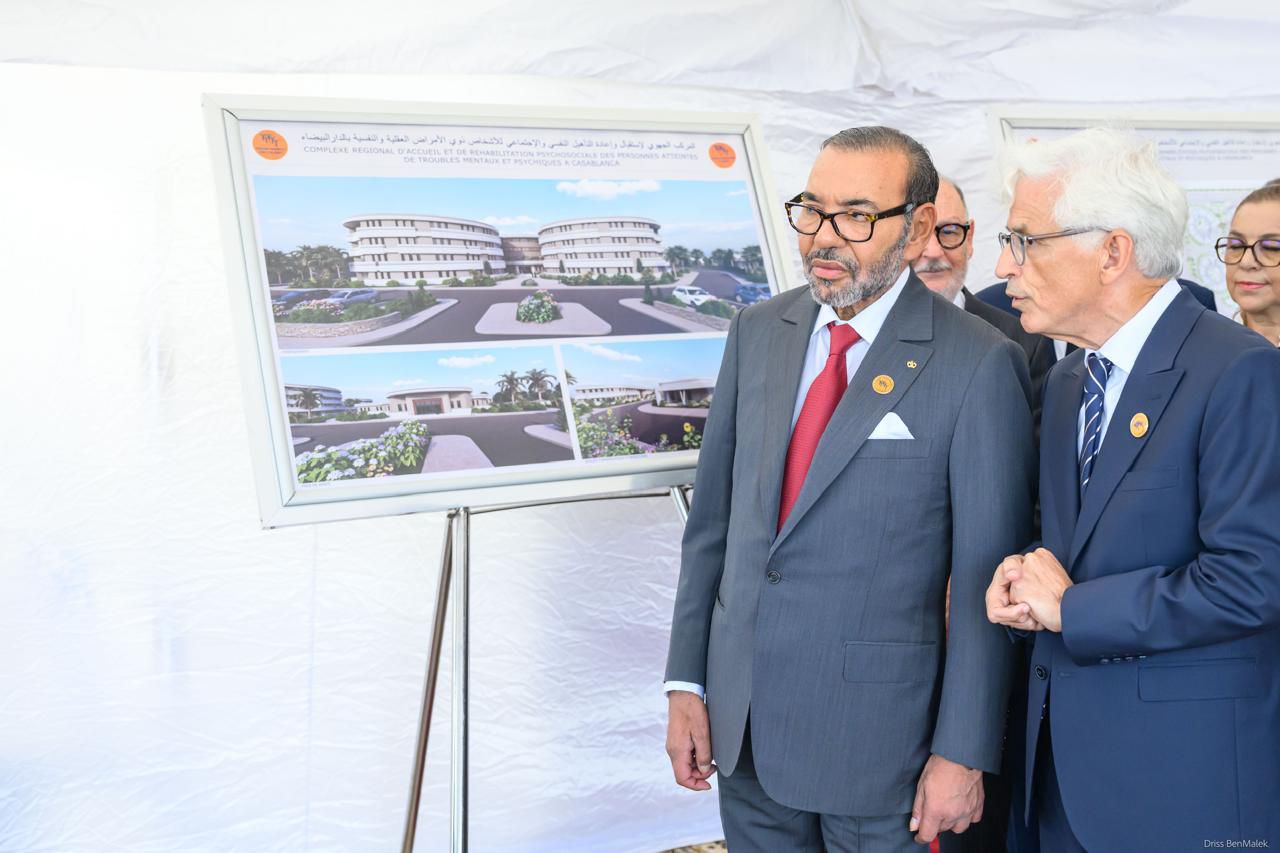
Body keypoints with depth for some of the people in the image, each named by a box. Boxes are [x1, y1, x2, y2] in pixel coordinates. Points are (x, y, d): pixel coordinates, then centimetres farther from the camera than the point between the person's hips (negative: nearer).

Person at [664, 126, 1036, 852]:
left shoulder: (978, 364, -12)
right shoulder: (757, 332, 3)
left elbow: (985, 579, -10)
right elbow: (712, 518, 6)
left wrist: (963, 753, -9)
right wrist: (687, 682, 5)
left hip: (874, 736, -4)